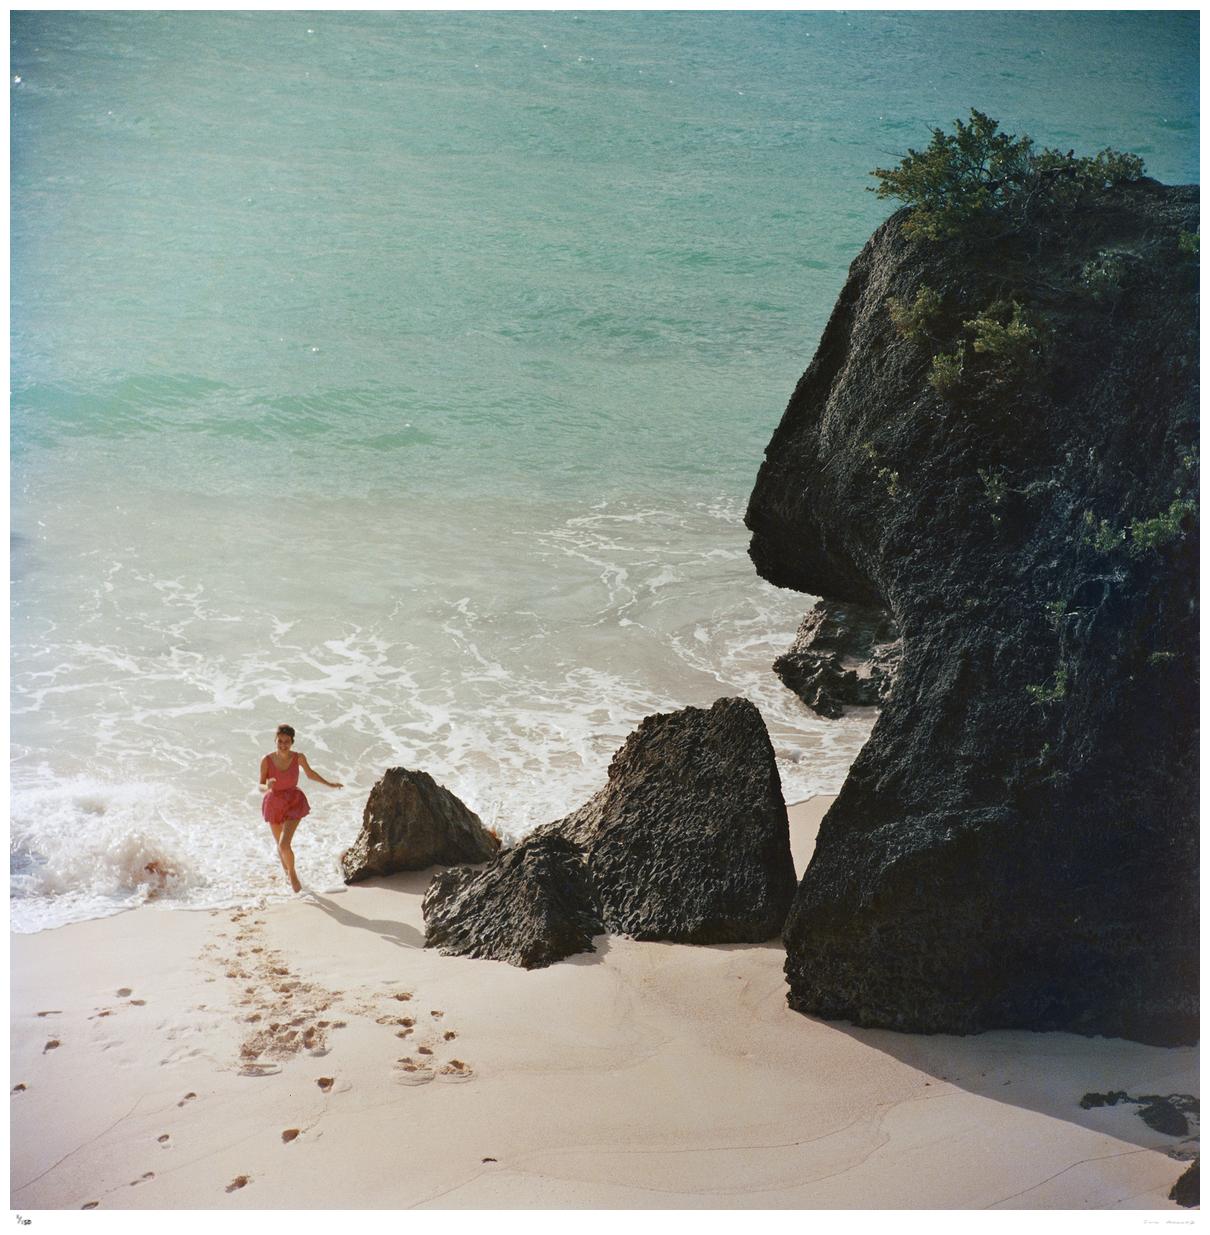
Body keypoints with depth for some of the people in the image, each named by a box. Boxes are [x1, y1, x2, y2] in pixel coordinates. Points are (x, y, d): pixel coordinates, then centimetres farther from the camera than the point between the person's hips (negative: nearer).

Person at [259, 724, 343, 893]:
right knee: (280, 844, 20)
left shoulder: (298, 758, -16)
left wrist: (328, 783, 11)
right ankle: (285, 868, 52)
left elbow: (310, 773, 6)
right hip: (274, 804, 2)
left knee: (284, 845, -16)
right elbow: (261, 786, -12)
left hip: (294, 804, -1)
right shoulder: (267, 760, -19)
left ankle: (292, 874, 13)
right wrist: (267, 787, -35)